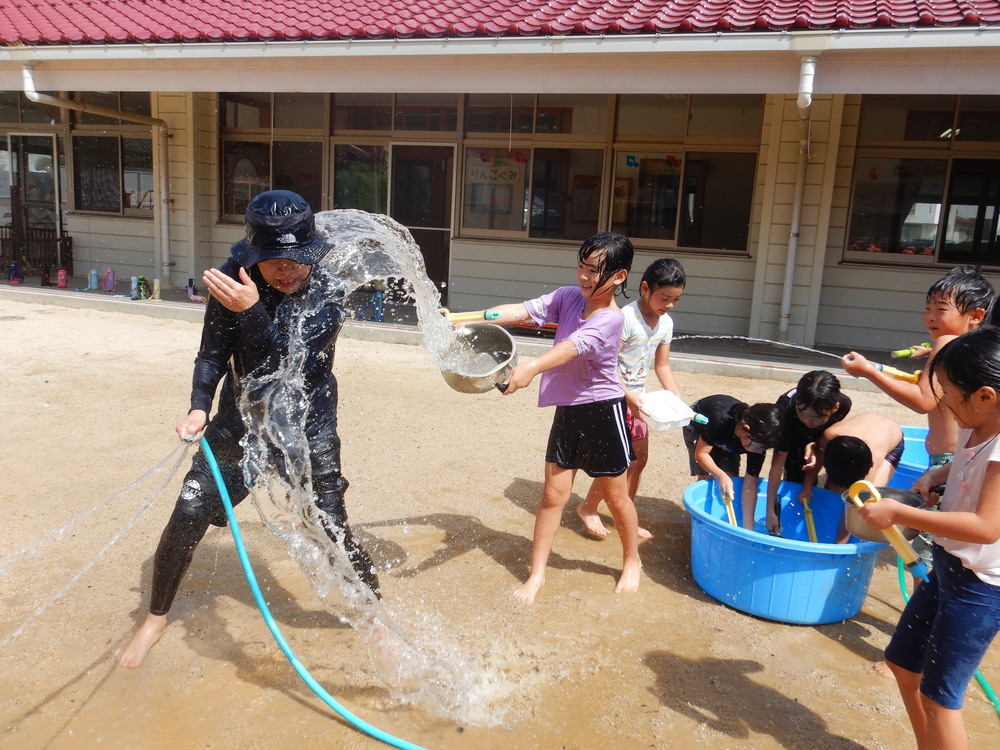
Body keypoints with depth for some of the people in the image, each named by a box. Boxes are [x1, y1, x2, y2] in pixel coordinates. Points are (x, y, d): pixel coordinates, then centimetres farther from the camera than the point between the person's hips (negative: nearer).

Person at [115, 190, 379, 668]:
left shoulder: (327, 293, -20)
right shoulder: (234, 279, -11)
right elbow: (213, 352, -3)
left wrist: (251, 311, -42)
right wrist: (199, 408, -18)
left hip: (307, 429, -3)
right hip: (240, 422, 3)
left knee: (331, 526, -5)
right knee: (188, 515, 0)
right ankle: (156, 617, 27)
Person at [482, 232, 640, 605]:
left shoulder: (611, 319, -19)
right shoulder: (568, 296, -1)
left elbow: (572, 347, -36)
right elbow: (521, 311, -9)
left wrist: (531, 367, -52)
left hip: (602, 410, -5)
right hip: (567, 410, 5)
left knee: (615, 495, 12)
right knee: (553, 494, 7)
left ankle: (632, 562, 36)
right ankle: (536, 573, 18)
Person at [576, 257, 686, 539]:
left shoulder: (666, 323, 2)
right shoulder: (626, 318, -21)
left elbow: (662, 366, 9)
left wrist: (678, 399, 0)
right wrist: (629, 397, -28)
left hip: (638, 397, 8)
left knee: (640, 458, 11)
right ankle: (588, 508, 17)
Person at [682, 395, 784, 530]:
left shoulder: (758, 439, -30)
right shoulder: (721, 418, -44)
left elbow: (750, 486, -26)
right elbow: (701, 453, -31)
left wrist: (748, 527, -27)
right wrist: (721, 476, -48)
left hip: (726, 439, 3)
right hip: (697, 425, -3)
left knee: (731, 480, -12)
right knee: (706, 477, -17)